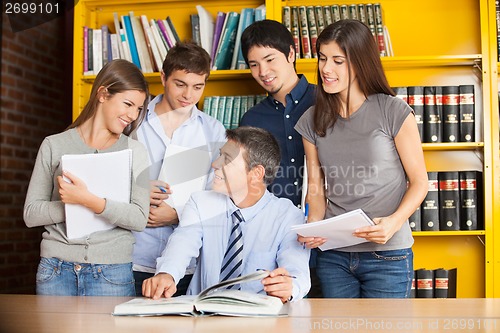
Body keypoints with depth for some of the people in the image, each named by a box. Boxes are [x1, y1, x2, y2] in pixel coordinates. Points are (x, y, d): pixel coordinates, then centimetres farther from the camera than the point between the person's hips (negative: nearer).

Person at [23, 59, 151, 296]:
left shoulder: (135, 151, 4)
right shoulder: (54, 146, 5)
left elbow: (139, 219, -7)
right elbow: (31, 214, 2)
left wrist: (91, 201, -20)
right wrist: (76, 204, -13)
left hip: (112, 273, 0)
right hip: (56, 269, 1)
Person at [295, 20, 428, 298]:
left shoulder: (394, 112, -7)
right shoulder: (312, 121, 5)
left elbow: (419, 182, -3)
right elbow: (317, 188, 8)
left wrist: (394, 221, -20)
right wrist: (313, 226, -11)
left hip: (387, 255, -3)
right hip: (333, 256, 4)